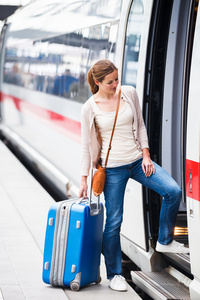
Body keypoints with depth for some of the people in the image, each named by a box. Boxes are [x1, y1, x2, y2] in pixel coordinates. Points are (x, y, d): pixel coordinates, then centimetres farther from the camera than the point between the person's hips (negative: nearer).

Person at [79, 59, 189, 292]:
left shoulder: (129, 93, 2)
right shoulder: (90, 108, -5)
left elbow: (140, 126, 11)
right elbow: (86, 145, 0)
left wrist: (146, 156, 0)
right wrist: (84, 179, -1)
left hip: (137, 161, 3)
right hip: (113, 167, -3)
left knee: (173, 191, -14)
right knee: (114, 221, -2)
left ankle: (165, 241, 7)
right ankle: (114, 275, 12)